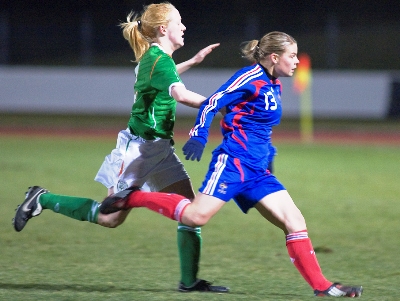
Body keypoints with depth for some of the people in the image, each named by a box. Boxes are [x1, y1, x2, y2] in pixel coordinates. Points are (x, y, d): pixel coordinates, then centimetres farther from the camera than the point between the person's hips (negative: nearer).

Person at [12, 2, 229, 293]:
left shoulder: (153, 56, 11)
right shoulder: (159, 59, -18)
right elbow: (181, 94, -36)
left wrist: (193, 61, 35)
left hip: (160, 148, 9)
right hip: (140, 147, -9)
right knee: (111, 217, 0)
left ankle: (190, 280, 1)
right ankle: (43, 199, 14)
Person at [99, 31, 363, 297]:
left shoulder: (274, 85, 18)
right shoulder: (252, 78, -9)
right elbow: (213, 103, -13)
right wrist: (199, 136, -23)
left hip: (257, 171, 9)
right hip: (233, 162, -9)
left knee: (294, 220, -1)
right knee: (196, 216, -19)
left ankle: (321, 285, 0)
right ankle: (132, 198, -4)